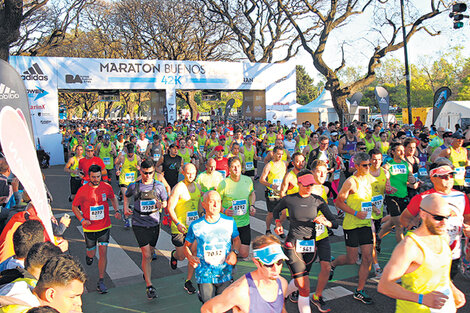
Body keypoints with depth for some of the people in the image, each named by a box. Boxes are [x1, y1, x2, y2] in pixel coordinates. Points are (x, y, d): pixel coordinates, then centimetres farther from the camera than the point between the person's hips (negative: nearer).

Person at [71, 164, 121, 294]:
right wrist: (82, 219, -14)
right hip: (89, 227, -1)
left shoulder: (107, 187, -6)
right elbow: (74, 206, 0)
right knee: (91, 254, 13)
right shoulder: (83, 190, -12)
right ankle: (89, 255, 52)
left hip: (104, 226, 1)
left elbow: (113, 198, 14)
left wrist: (117, 211, -3)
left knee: (103, 253, -5)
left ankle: (101, 282, 6)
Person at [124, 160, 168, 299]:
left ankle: (146, 270, 48)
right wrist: (125, 208, 2)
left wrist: (161, 205, -16)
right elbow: (126, 196, 18)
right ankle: (149, 286, -5)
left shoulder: (159, 186, -3)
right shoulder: (134, 186, -3)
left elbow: (165, 202, 6)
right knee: (146, 255, -9)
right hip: (139, 225, -2)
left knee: (150, 252, 18)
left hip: (154, 224, 2)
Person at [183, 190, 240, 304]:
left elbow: (236, 239, 11)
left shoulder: (229, 222, -4)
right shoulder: (195, 225, -7)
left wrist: (234, 252, -8)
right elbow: (187, 245, 6)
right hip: (204, 276, -1)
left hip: (225, 274, 1)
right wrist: (190, 257, -13)